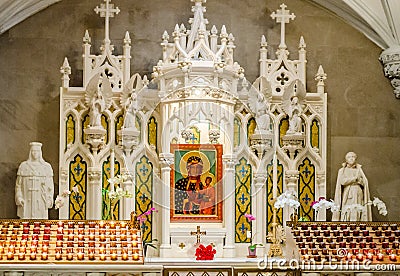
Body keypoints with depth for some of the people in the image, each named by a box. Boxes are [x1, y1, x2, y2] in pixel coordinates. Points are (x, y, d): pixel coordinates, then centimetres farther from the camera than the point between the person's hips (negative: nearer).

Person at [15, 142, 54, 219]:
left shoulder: (47, 167, 5)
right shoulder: (23, 166, 6)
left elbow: (50, 186, 4)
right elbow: (18, 184, 7)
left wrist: (49, 200, -5)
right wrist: (19, 197, -4)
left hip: (40, 201, 0)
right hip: (26, 201, 0)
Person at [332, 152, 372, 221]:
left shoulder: (359, 170, 18)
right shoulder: (342, 170, 12)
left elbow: (365, 183, 6)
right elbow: (342, 181, -6)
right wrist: (356, 178, -4)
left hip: (358, 196, 2)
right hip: (347, 196, -2)